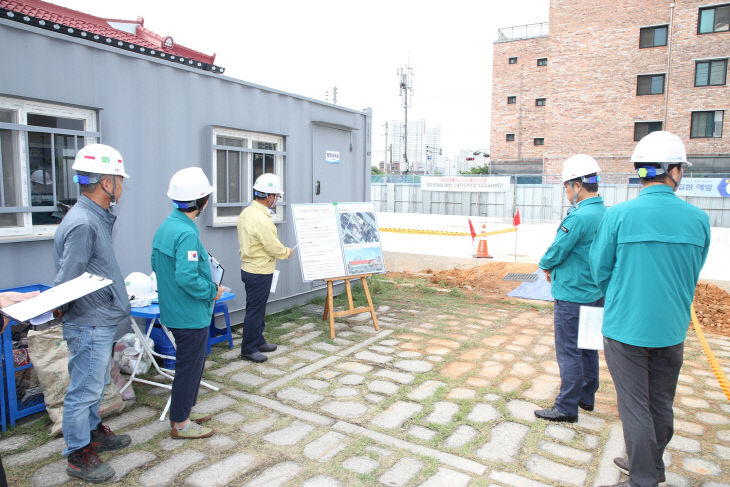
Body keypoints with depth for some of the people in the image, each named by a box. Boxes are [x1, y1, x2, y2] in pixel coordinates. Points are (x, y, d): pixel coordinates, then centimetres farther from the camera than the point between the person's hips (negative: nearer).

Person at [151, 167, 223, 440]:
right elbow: (187, 277, -31)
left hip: (173, 311, 10)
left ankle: (184, 411, 37)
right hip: (191, 315, -10)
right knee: (189, 367, 5)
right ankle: (180, 424, 20)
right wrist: (212, 291, -15)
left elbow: (156, 264, 15)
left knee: (191, 363, 23)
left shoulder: (164, 228, 6)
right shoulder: (187, 233, -25)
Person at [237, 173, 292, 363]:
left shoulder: (246, 212, 5)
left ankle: (258, 341, 34)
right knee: (255, 310, 2)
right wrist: (287, 252, 2)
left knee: (257, 308, 20)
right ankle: (248, 349, 14)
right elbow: (275, 248, -19)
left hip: (249, 267, 10)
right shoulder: (262, 221, -26)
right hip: (259, 273, -10)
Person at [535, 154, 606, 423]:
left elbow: (556, 252, -18)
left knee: (569, 352, 1)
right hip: (595, 293, 9)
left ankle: (567, 407, 11)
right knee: (588, 348, 19)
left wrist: (545, 265, 5)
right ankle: (586, 397, 33)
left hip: (572, 296, -9)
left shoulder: (579, 217, -23)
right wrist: (556, 269, 9)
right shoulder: (607, 214, 6)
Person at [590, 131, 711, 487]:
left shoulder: (618, 215, -14)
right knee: (660, 404, 20)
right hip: (672, 328, 4)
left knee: (635, 407, 8)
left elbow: (600, 271, -6)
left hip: (626, 328, -4)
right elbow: (692, 275, 7)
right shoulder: (698, 219, -4)